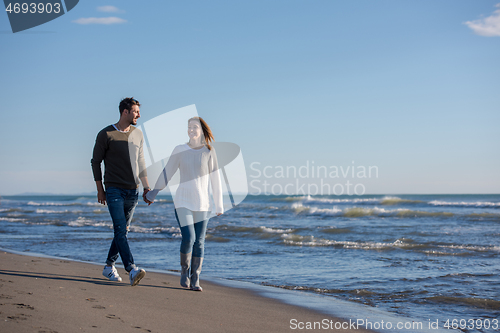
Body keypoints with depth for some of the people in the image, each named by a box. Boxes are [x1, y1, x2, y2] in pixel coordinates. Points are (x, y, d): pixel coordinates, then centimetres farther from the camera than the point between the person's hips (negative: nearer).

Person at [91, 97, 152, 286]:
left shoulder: (138, 135, 12)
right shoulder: (106, 134, -4)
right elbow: (95, 162, 1)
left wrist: (146, 187, 12)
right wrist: (100, 189, -1)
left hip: (133, 191, 6)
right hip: (114, 189, -6)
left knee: (123, 231, 8)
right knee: (120, 229, -15)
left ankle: (109, 266, 22)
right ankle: (132, 270, -25)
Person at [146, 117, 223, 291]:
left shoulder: (209, 151, -1)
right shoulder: (179, 150, 0)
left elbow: (215, 179, 0)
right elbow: (166, 173, 7)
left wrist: (219, 205, -1)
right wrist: (152, 193, 11)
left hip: (202, 204, 1)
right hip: (183, 202, -1)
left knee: (199, 242, 2)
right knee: (188, 238, -14)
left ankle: (195, 280, 12)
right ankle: (185, 270, 10)